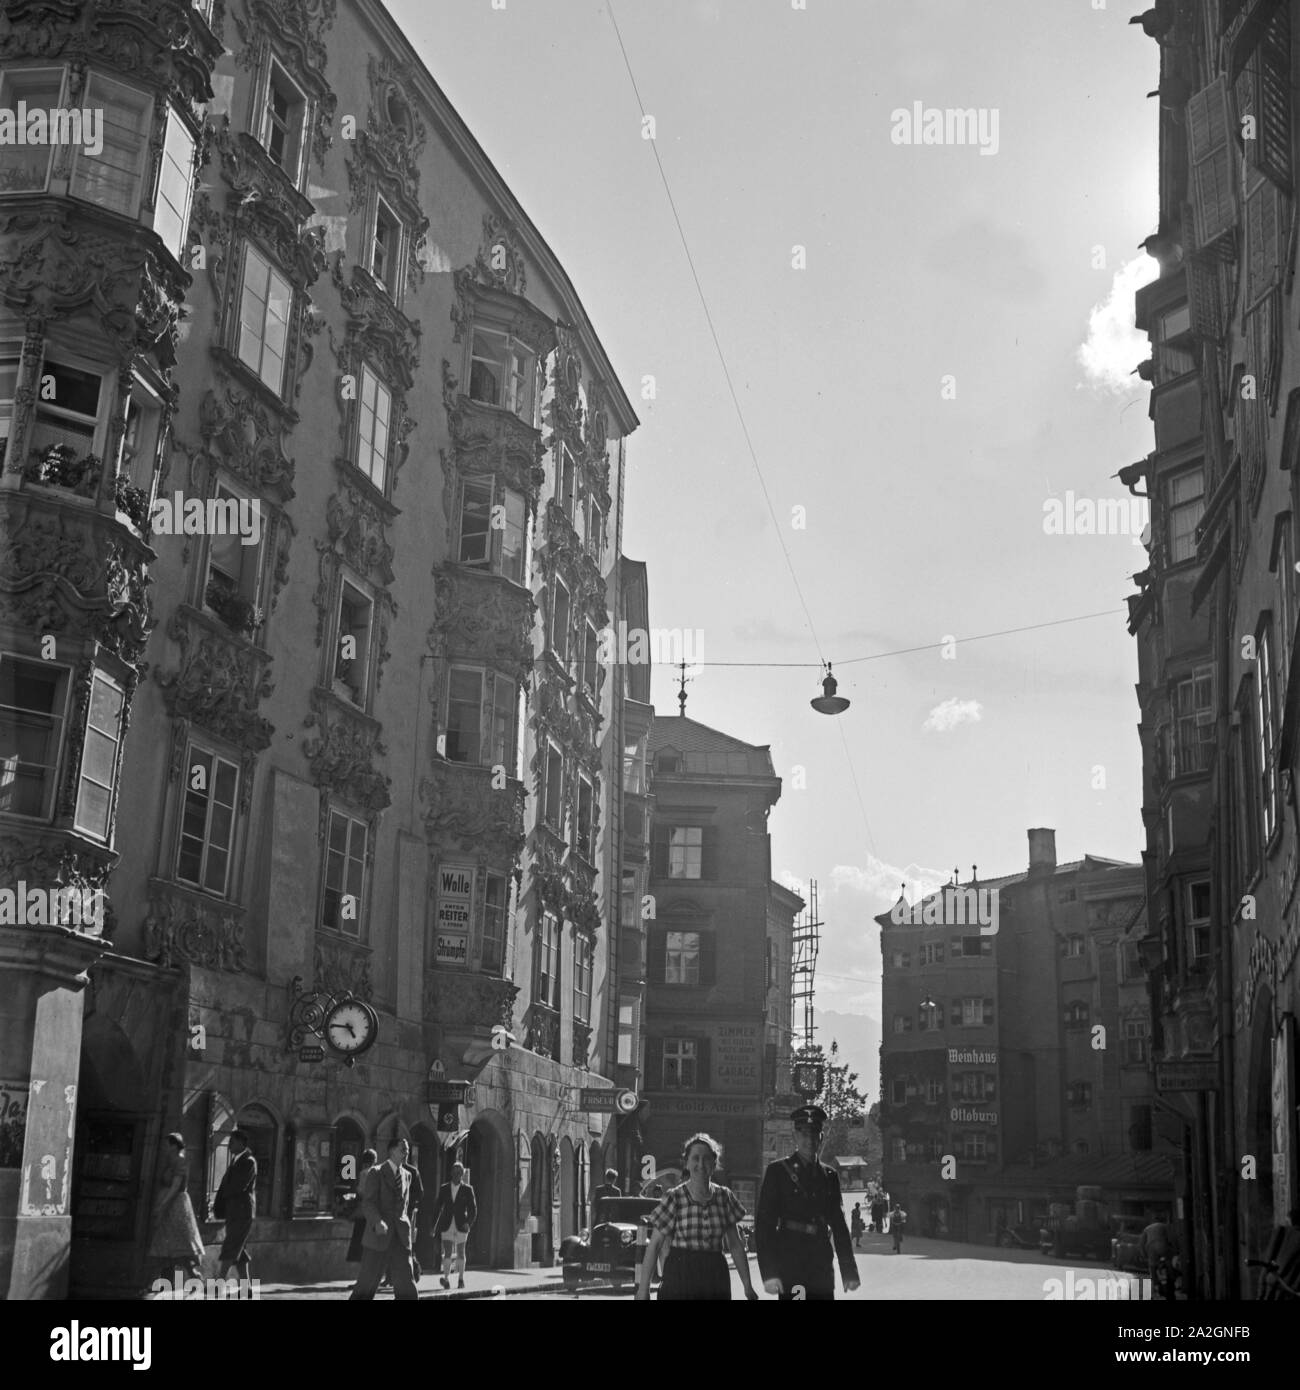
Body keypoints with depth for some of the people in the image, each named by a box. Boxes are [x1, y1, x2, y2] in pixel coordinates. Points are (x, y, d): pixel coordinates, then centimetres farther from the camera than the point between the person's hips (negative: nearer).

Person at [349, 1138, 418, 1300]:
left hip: (400, 1238, 4)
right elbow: (367, 1203, -14)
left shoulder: (407, 1175, 15)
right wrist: (378, 1222, -31)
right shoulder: (376, 1173, -4)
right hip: (378, 1236, -4)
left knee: (406, 1286, -3)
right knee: (366, 1285, 1)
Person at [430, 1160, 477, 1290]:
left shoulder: (467, 1189, 1)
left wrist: (469, 1222, -15)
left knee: (460, 1253, 10)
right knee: (447, 1253, -12)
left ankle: (461, 1280, 22)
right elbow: (438, 1208, 9)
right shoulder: (444, 1188, 5)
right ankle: (446, 1279, -16)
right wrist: (434, 1226, 7)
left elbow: (473, 1209, 0)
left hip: (461, 1226, 0)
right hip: (447, 1225, 0)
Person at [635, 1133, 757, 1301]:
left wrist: (747, 1285, 7)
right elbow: (654, 1245, -4)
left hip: (715, 1276, 3)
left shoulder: (725, 1197, 5)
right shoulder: (674, 1198, -5)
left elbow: (735, 1245, 10)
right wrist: (643, 1288, -8)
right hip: (679, 1274, -3)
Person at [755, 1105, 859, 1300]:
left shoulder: (829, 1175, 13)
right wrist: (769, 1272, -13)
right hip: (790, 1268, -4)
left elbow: (839, 1226, 15)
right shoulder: (778, 1171, -1)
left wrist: (849, 1271, 9)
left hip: (823, 1269, 4)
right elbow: (764, 1224, -5)